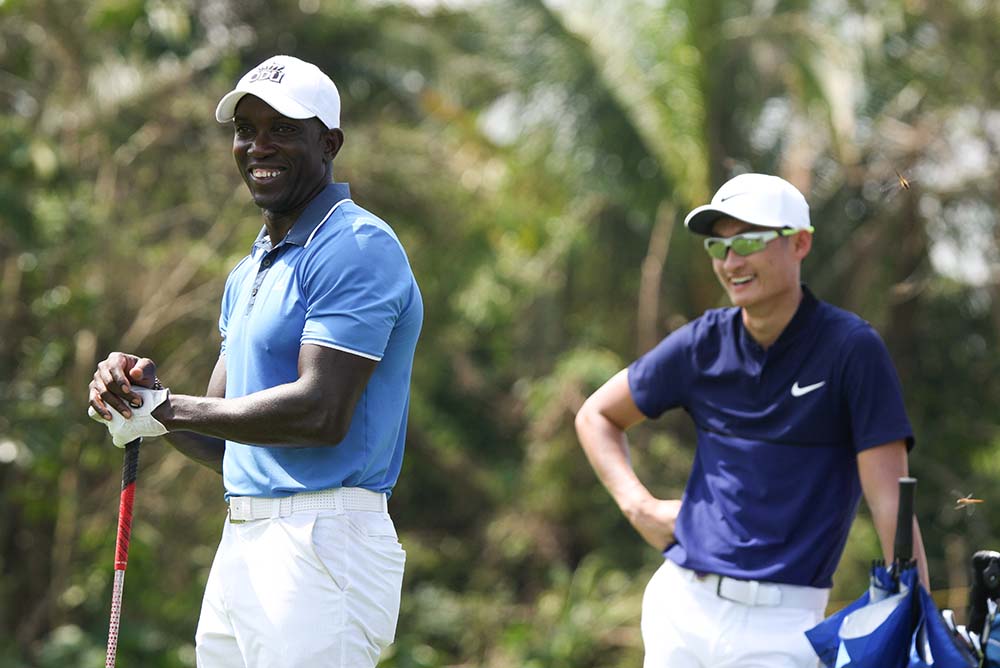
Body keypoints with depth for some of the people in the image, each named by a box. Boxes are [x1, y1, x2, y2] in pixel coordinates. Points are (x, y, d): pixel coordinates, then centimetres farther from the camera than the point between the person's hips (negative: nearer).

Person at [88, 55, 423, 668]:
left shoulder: (356, 245, -9)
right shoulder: (249, 272, 21)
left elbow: (320, 414, -19)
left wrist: (168, 409, -10)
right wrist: (140, 393, -2)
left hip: (321, 548, -9)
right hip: (240, 549, 9)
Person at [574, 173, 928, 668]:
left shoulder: (851, 348, -7)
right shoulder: (702, 344, 5)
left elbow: (890, 502, -11)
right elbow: (597, 415, 20)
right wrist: (640, 508, 5)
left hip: (782, 625, -4)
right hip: (680, 605, 4)